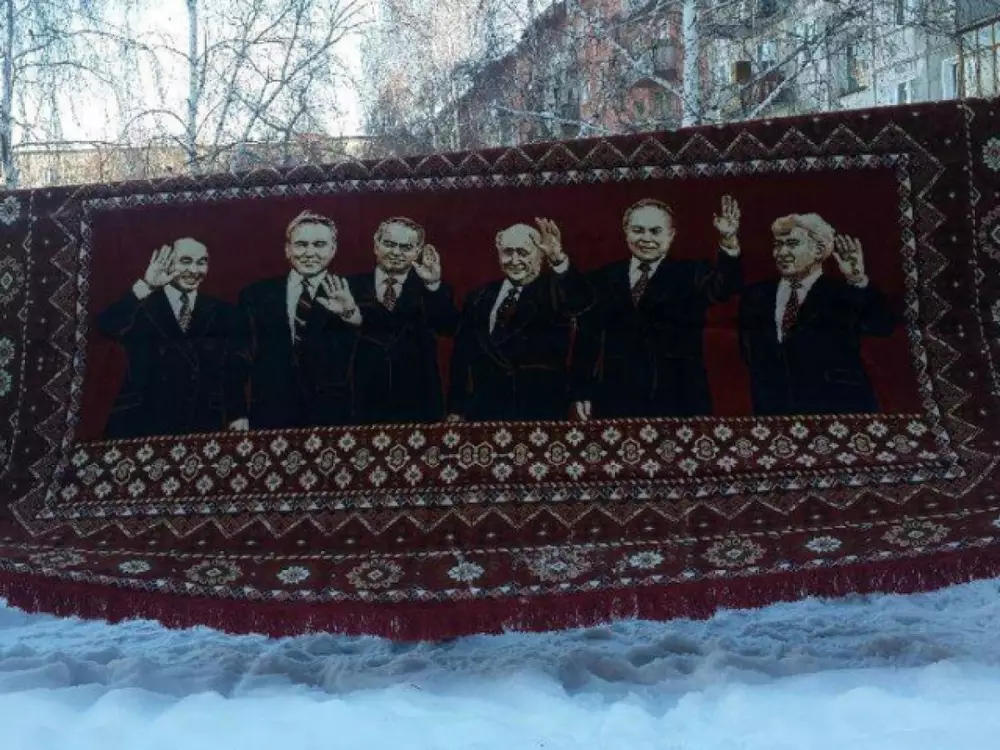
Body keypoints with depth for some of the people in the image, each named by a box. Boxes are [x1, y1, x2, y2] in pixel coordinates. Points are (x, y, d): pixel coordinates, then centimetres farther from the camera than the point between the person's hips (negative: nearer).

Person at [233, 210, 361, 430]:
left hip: (333, 418, -1)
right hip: (270, 419, 1)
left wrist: (352, 314, -29)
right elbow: (242, 359, 10)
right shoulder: (255, 295, 8)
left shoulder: (349, 294, 1)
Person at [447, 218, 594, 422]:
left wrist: (558, 258, -42)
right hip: (485, 412, 4)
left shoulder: (553, 292, -4)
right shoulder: (480, 298, 11)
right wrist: (456, 410, 8)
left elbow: (582, 301, -27)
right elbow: (462, 355, 12)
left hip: (542, 412, -4)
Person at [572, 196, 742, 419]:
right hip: (616, 402, 2)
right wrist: (583, 392, 5)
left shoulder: (692, 274, 3)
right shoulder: (603, 278, 10)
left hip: (681, 403, -1)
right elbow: (587, 338, 10)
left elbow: (725, 286, -18)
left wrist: (729, 241, -35)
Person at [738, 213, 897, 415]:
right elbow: (750, 353, 9)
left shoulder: (843, 294, -4)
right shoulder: (756, 295, 9)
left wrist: (859, 281, -29)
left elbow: (884, 326, -18)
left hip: (839, 408, -3)